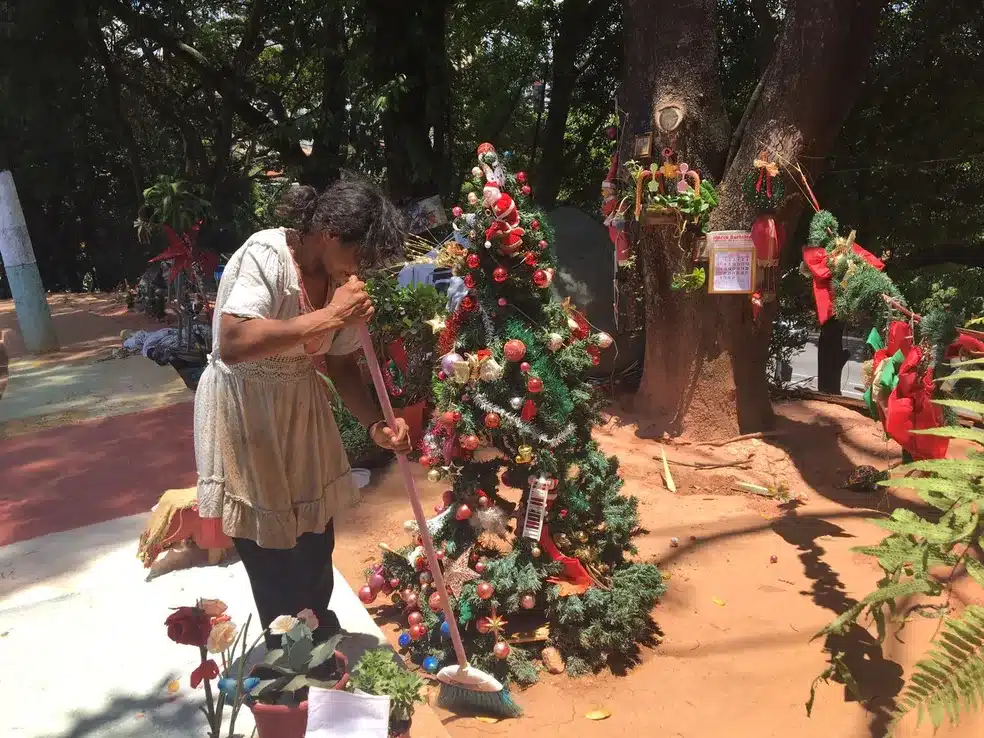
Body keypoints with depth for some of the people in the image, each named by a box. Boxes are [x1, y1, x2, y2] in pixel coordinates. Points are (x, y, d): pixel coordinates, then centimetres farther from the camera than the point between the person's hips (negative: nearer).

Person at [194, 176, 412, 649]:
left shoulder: (341, 278, -7)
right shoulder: (265, 255, -27)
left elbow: (341, 362, 2)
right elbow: (233, 344, -40)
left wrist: (375, 423, -11)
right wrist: (329, 316, -36)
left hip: (300, 405, 6)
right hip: (242, 410, -6)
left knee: (315, 530, 18)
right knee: (269, 542, 6)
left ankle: (316, 628, 43)